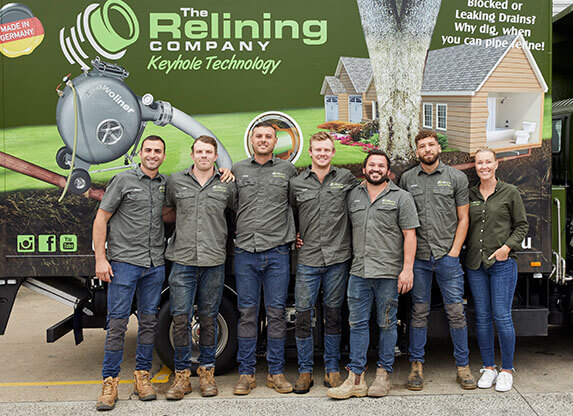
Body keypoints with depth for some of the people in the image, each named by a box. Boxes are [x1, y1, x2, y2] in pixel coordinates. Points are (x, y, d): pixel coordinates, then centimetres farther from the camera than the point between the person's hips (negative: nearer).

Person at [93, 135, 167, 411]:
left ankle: (142, 376, 20)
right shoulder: (124, 180, -1)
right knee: (117, 323, -2)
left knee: (149, 321, 8)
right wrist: (100, 259, -10)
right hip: (124, 263, -4)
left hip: (155, 264, 4)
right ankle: (110, 382, 6)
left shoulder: (165, 183, 11)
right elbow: (101, 218, -2)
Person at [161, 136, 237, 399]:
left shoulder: (227, 185, 7)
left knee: (208, 318, 8)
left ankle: (207, 373, 20)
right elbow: (167, 213, 21)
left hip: (214, 261, 0)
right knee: (180, 318, -2)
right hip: (183, 260, 0)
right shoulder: (176, 181, 8)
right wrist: (187, 216, 8)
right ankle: (182, 375, 10)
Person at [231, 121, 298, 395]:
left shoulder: (288, 169, 9)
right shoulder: (237, 170, 10)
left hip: (277, 252, 0)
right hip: (245, 252, 1)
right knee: (247, 313, 4)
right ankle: (246, 373, 14)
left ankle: (276, 373, 14)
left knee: (276, 313, 3)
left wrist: (295, 233, 12)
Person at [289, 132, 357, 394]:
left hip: (337, 257, 0)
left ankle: (332, 369, 21)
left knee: (333, 314, 9)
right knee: (303, 315, 2)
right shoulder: (296, 183, 7)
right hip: (307, 259, 1)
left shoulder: (346, 178, 5)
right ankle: (305, 371, 15)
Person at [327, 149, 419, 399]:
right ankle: (355, 379, 9)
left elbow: (409, 235, -3)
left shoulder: (401, 198, 2)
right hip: (358, 272, 4)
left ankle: (383, 374, 16)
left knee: (386, 324, 5)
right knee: (357, 323, 4)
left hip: (389, 273, -3)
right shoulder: (353, 196, 14)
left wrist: (407, 269, -10)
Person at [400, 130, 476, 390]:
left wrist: (454, 252, -5)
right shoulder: (407, 179, 8)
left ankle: (463, 366, 15)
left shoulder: (456, 178, 5)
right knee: (419, 311, 6)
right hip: (419, 257, 1)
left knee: (456, 311, 3)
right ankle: (416, 365, 15)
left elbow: (463, 218, 4)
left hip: (448, 256, -1)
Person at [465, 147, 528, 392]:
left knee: (502, 317, -3)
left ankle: (507, 370, 12)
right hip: (475, 264, 3)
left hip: (502, 263, -3)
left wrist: (507, 247, -9)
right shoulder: (470, 194, 9)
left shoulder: (510, 192, 2)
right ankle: (488, 368, 19)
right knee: (482, 317, 7)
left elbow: (521, 225, 3)